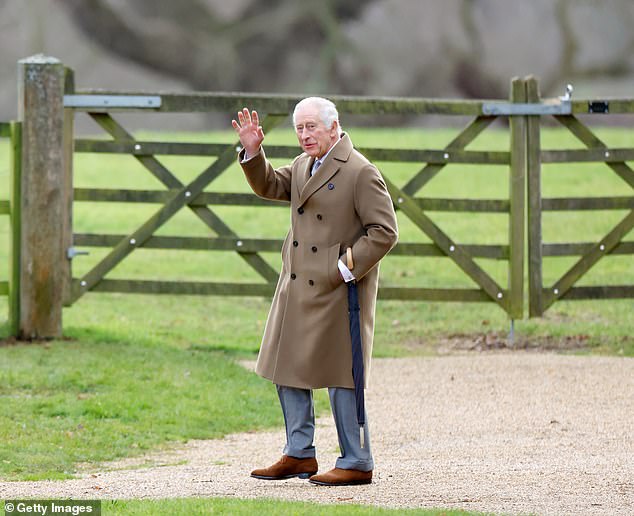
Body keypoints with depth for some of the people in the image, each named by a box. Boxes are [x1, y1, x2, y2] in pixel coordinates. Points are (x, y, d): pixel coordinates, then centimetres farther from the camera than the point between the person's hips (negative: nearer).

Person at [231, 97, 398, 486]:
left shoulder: (361, 172, -13)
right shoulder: (303, 166, 12)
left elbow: (384, 232, -15)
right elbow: (269, 186, 20)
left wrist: (346, 269, -18)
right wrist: (253, 151, 3)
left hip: (338, 292, -9)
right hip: (298, 288, 9)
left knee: (340, 374, -4)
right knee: (288, 368, 12)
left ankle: (357, 463, 4)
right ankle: (299, 454, 23)